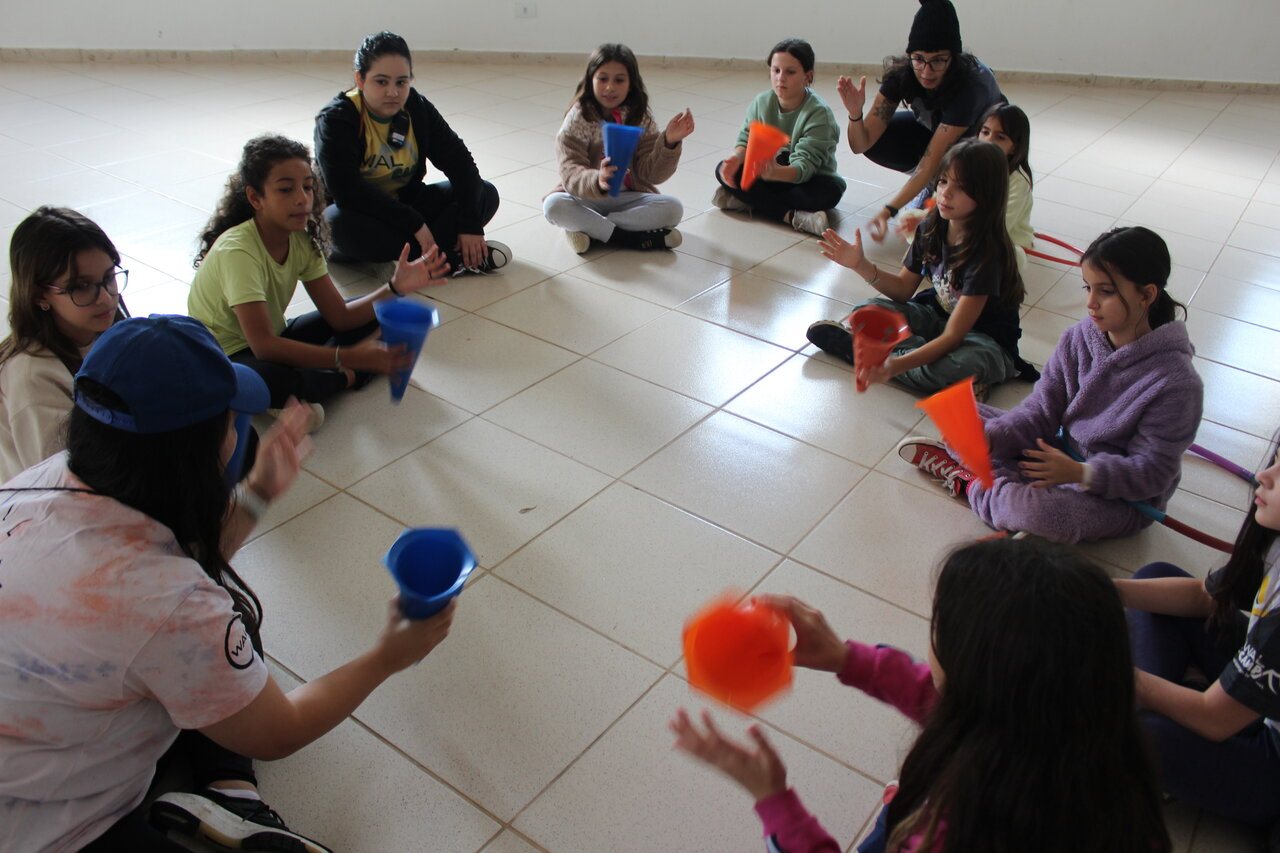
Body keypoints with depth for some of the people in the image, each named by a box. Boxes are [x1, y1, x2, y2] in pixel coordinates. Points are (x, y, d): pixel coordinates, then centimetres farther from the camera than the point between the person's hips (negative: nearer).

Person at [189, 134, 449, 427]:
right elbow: (263, 346, -37)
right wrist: (351, 358, -43)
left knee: (371, 315, -1)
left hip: (272, 342, 9)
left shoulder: (302, 239, -4)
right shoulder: (237, 251, -28)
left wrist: (395, 288, -22)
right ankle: (348, 377, -15)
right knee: (267, 379, -44)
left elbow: (339, 316, -6)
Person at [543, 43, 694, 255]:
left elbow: (651, 173, -7)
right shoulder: (578, 119, -9)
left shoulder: (640, 119, -1)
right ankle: (631, 238, -27)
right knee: (553, 205, -32)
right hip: (587, 198, -2)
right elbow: (571, 173, -20)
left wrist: (670, 142, -26)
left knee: (672, 208, -24)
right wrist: (597, 182, -42)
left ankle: (590, 228, -23)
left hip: (628, 198, 2)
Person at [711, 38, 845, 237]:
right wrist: (736, 158, -28)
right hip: (768, 176, 4)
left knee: (830, 191, -36)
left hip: (806, 181, -4)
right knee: (724, 169, -17)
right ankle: (792, 216, -30)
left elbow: (804, 167, -31)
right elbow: (746, 140, -3)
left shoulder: (819, 113, -23)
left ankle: (745, 201, -30)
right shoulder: (762, 102, -7)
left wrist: (775, 173, -52)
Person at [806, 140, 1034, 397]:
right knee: (868, 311, -15)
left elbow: (953, 336, -31)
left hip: (984, 338, -5)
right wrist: (861, 265, -13)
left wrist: (898, 364, -46)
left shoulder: (987, 252, -27)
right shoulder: (932, 228, -7)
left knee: (975, 361, -40)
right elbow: (903, 288, 4)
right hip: (938, 316, 6)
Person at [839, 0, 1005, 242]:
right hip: (934, 131, 4)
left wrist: (888, 211, -52)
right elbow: (861, 145, -28)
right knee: (876, 141, -22)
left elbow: (932, 160, -42)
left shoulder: (971, 83, -38)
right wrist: (855, 113, -48)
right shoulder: (901, 73, -27)